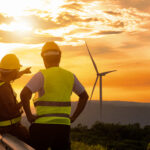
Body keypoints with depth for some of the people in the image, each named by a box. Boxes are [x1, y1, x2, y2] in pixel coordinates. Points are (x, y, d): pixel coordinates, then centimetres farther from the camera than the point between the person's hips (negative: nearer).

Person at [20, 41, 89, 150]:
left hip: (43, 125, -4)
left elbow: (24, 94, -18)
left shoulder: (42, 75, -6)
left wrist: (29, 116, -7)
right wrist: (73, 117, 18)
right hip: (63, 126, 4)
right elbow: (84, 96, 19)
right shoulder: (70, 76, 10)